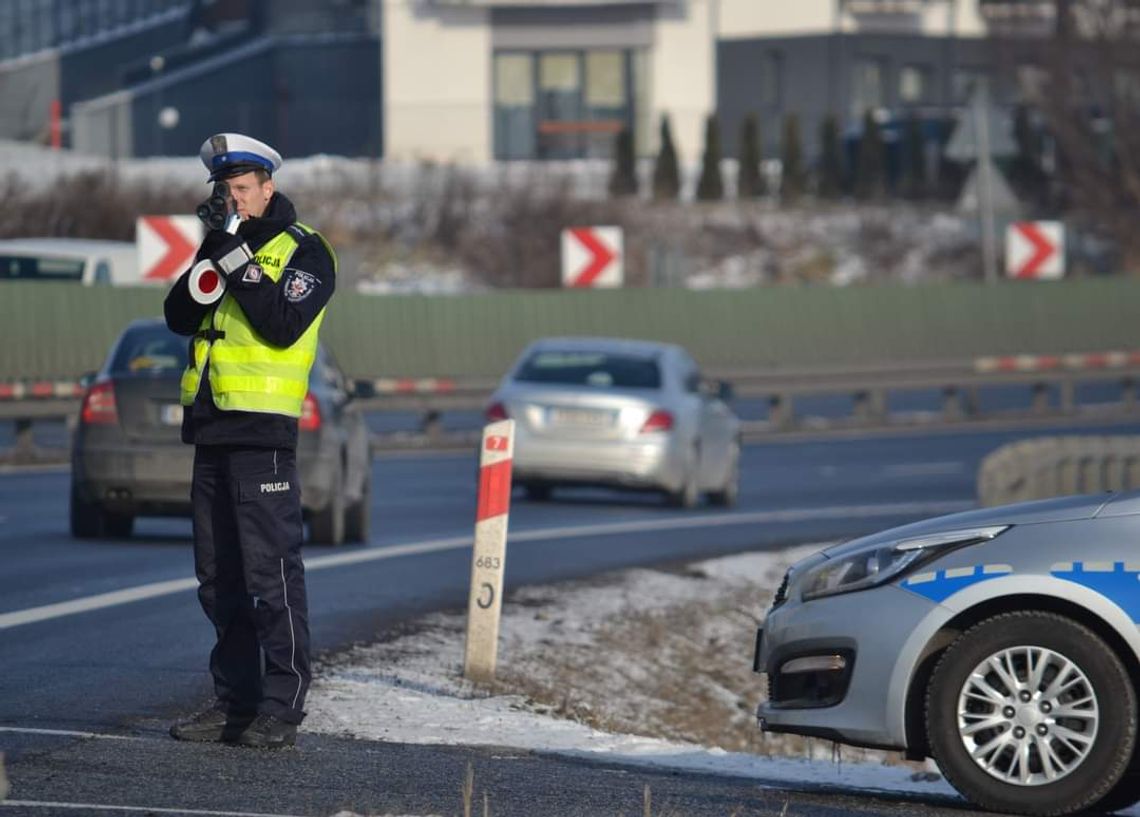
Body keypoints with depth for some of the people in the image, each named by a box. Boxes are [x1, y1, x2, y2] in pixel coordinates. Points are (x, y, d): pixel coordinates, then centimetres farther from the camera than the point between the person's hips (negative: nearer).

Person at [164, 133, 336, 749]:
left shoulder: (303, 250, -3)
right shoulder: (225, 244, 18)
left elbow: (283, 326, -16)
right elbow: (178, 317, 7)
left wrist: (240, 268, -18)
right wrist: (210, 256, -5)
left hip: (262, 431, -8)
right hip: (212, 429, 8)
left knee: (271, 572, -9)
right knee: (218, 577, 9)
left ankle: (282, 708, -9)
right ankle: (234, 700, 15)